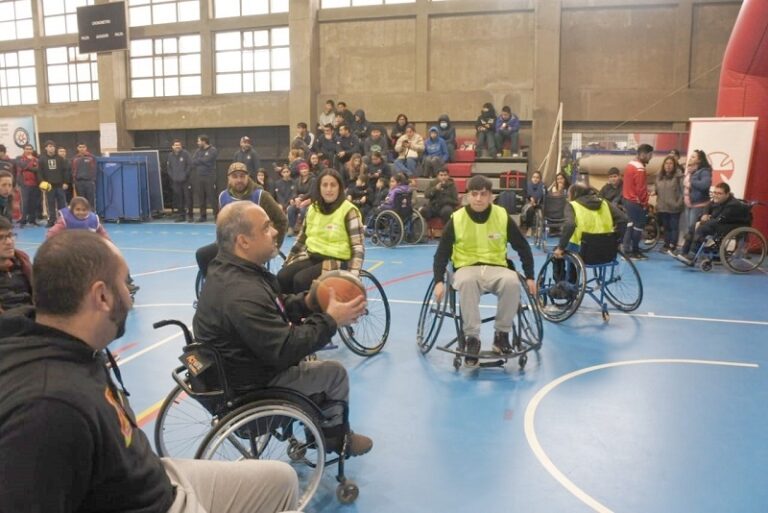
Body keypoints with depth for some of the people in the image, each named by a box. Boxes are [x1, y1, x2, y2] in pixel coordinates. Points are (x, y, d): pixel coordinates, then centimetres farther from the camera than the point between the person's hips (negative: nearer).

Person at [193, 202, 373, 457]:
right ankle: (336, 435, 30)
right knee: (335, 371, 3)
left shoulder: (228, 271, -1)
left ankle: (317, 428, 38)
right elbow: (285, 350, -32)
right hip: (253, 388, -10)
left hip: (241, 365, 10)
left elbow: (277, 307, 9)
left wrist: (309, 302, -7)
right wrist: (331, 320, -24)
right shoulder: (243, 294, -34)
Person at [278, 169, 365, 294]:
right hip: (311, 257, 6)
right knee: (282, 277, -18)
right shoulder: (313, 208, 9)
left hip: (337, 261, -6)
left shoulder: (349, 211, -9)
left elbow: (358, 247, -13)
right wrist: (287, 262, 13)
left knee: (300, 280, -27)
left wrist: (353, 275, -23)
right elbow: (301, 239, 17)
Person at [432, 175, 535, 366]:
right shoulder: (457, 219, -4)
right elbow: (442, 253, 1)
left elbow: (523, 247, 9)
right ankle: (472, 337, -28)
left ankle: (501, 334, -14)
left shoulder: (503, 217, -2)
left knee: (512, 282, -33)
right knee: (467, 282, -38)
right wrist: (439, 281, -10)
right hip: (466, 267, -1)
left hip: (496, 267, 1)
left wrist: (529, 277, 5)